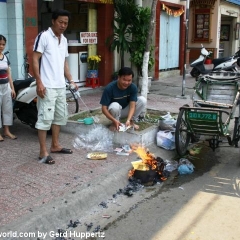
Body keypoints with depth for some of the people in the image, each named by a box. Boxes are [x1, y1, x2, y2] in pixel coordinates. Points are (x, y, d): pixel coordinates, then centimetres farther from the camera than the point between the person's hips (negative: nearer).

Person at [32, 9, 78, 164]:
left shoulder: (64, 40, 14)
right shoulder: (43, 36, -9)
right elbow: (35, 60, -12)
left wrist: (71, 80, 13)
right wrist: (39, 82, -18)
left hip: (61, 86, 8)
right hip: (47, 86, -8)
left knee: (60, 116, 14)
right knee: (45, 118, -5)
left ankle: (55, 145, 27)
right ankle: (43, 152, 1)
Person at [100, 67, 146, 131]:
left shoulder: (133, 87, -20)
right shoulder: (109, 88, -27)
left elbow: (132, 106, -24)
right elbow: (104, 108, -26)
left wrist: (128, 120, -41)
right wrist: (114, 120, -40)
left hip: (126, 110, 3)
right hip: (115, 111, -3)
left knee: (142, 100, -20)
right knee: (115, 106, -38)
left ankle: (132, 121, -2)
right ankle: (114, 123, -8)